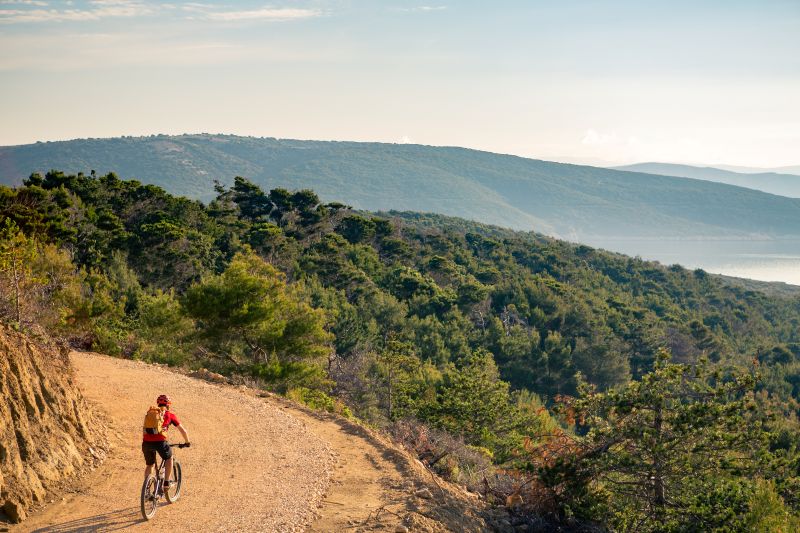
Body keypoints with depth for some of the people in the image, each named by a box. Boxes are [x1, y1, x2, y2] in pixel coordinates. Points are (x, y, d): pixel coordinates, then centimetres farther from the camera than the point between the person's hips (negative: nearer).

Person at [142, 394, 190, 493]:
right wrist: (187, 442, 38)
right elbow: (183, 431, 22)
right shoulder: (170, 415, 16)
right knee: (169, 458, 25)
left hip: (146, 442, 3)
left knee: (149, 465, 24)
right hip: (160, 441, -3)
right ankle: (166, 482, 17)